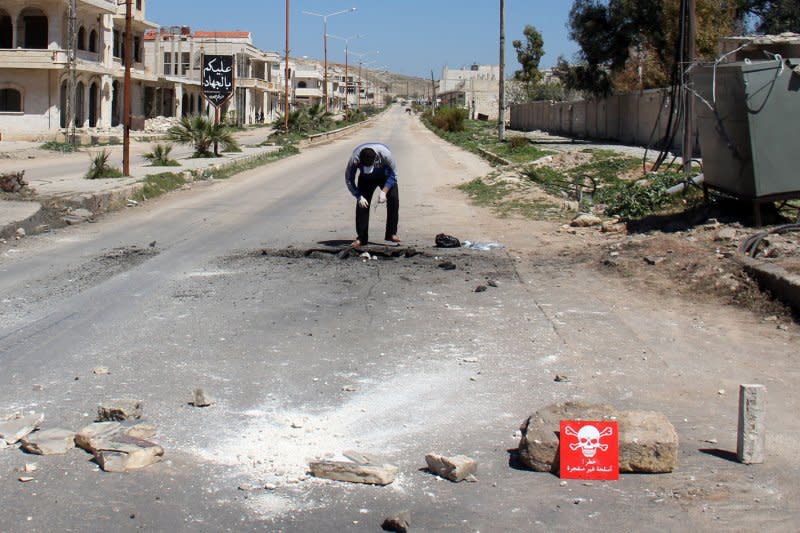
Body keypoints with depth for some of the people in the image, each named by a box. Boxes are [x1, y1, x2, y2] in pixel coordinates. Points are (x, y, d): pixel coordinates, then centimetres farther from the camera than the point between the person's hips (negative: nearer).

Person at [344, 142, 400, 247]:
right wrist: (359, 196, -27)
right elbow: (349, 180, -19)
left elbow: (393, 174, -22)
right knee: (362, 204, -13)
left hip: (386, 176, 0)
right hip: (366, 179, 1)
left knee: (394, 199, -18)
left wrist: (384, 192, -31)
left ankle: (391, 234, -7)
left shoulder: (385, 154, -38)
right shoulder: (354, 160, -35)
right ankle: (361, 238, -5)